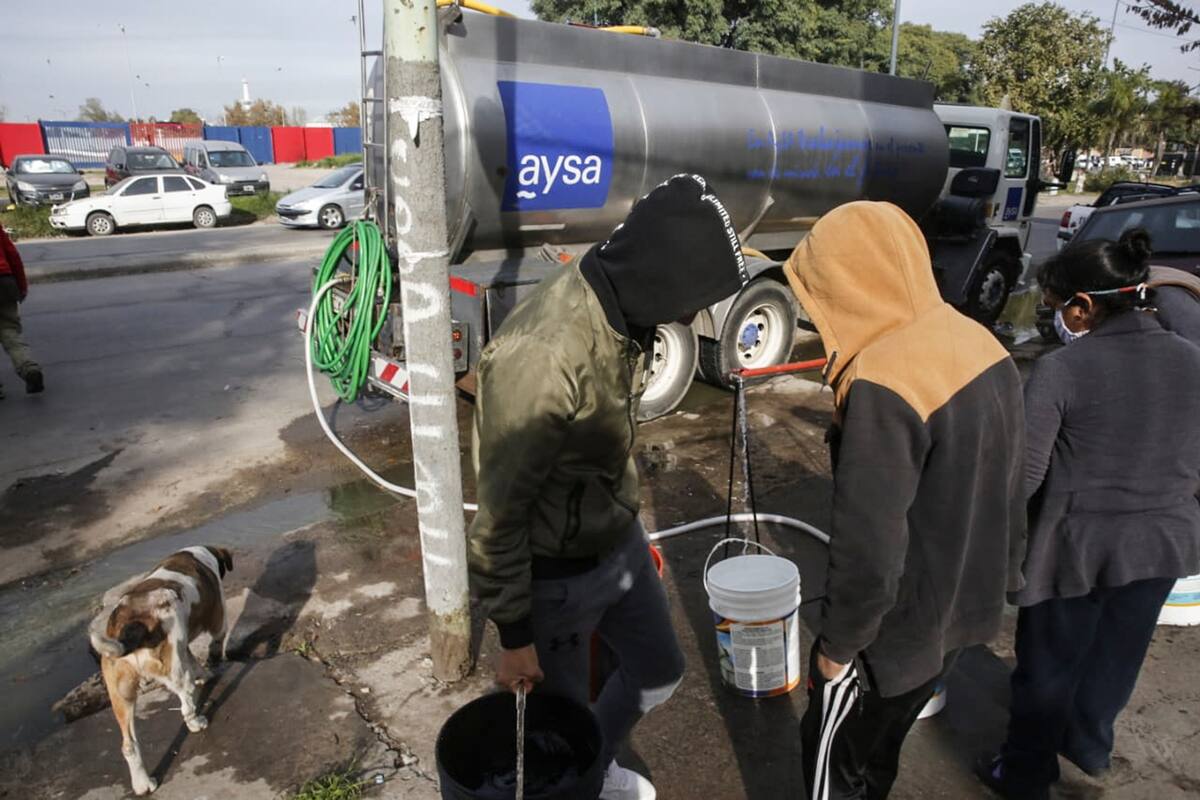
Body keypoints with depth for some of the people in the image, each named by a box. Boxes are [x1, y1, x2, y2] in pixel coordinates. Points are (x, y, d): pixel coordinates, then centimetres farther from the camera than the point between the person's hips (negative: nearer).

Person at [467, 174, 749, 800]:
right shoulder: (542, 355, -35)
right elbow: (498, 513, -25)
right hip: (556, 575, -8)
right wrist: (514, 635, -14)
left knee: (659, 671, 26)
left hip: (618, 542, 8)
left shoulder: (619, 309, -7)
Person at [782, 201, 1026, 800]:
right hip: (966, 609, 8)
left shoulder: (881, 388, -32)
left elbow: (867, 552, -29)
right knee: (879, 747, 28)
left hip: (898, 627, -8)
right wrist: (999, 581, 20)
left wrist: (837, 645, -13)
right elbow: (1007, 493, 7)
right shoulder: (982, 346, -3)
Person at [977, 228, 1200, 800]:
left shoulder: (1061, 368, -21)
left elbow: (1023, 475, -20)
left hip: (1079, 543, -5)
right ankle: (1089, 743, 49)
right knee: (1117, 653, 25)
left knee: (1049, 663, 13)